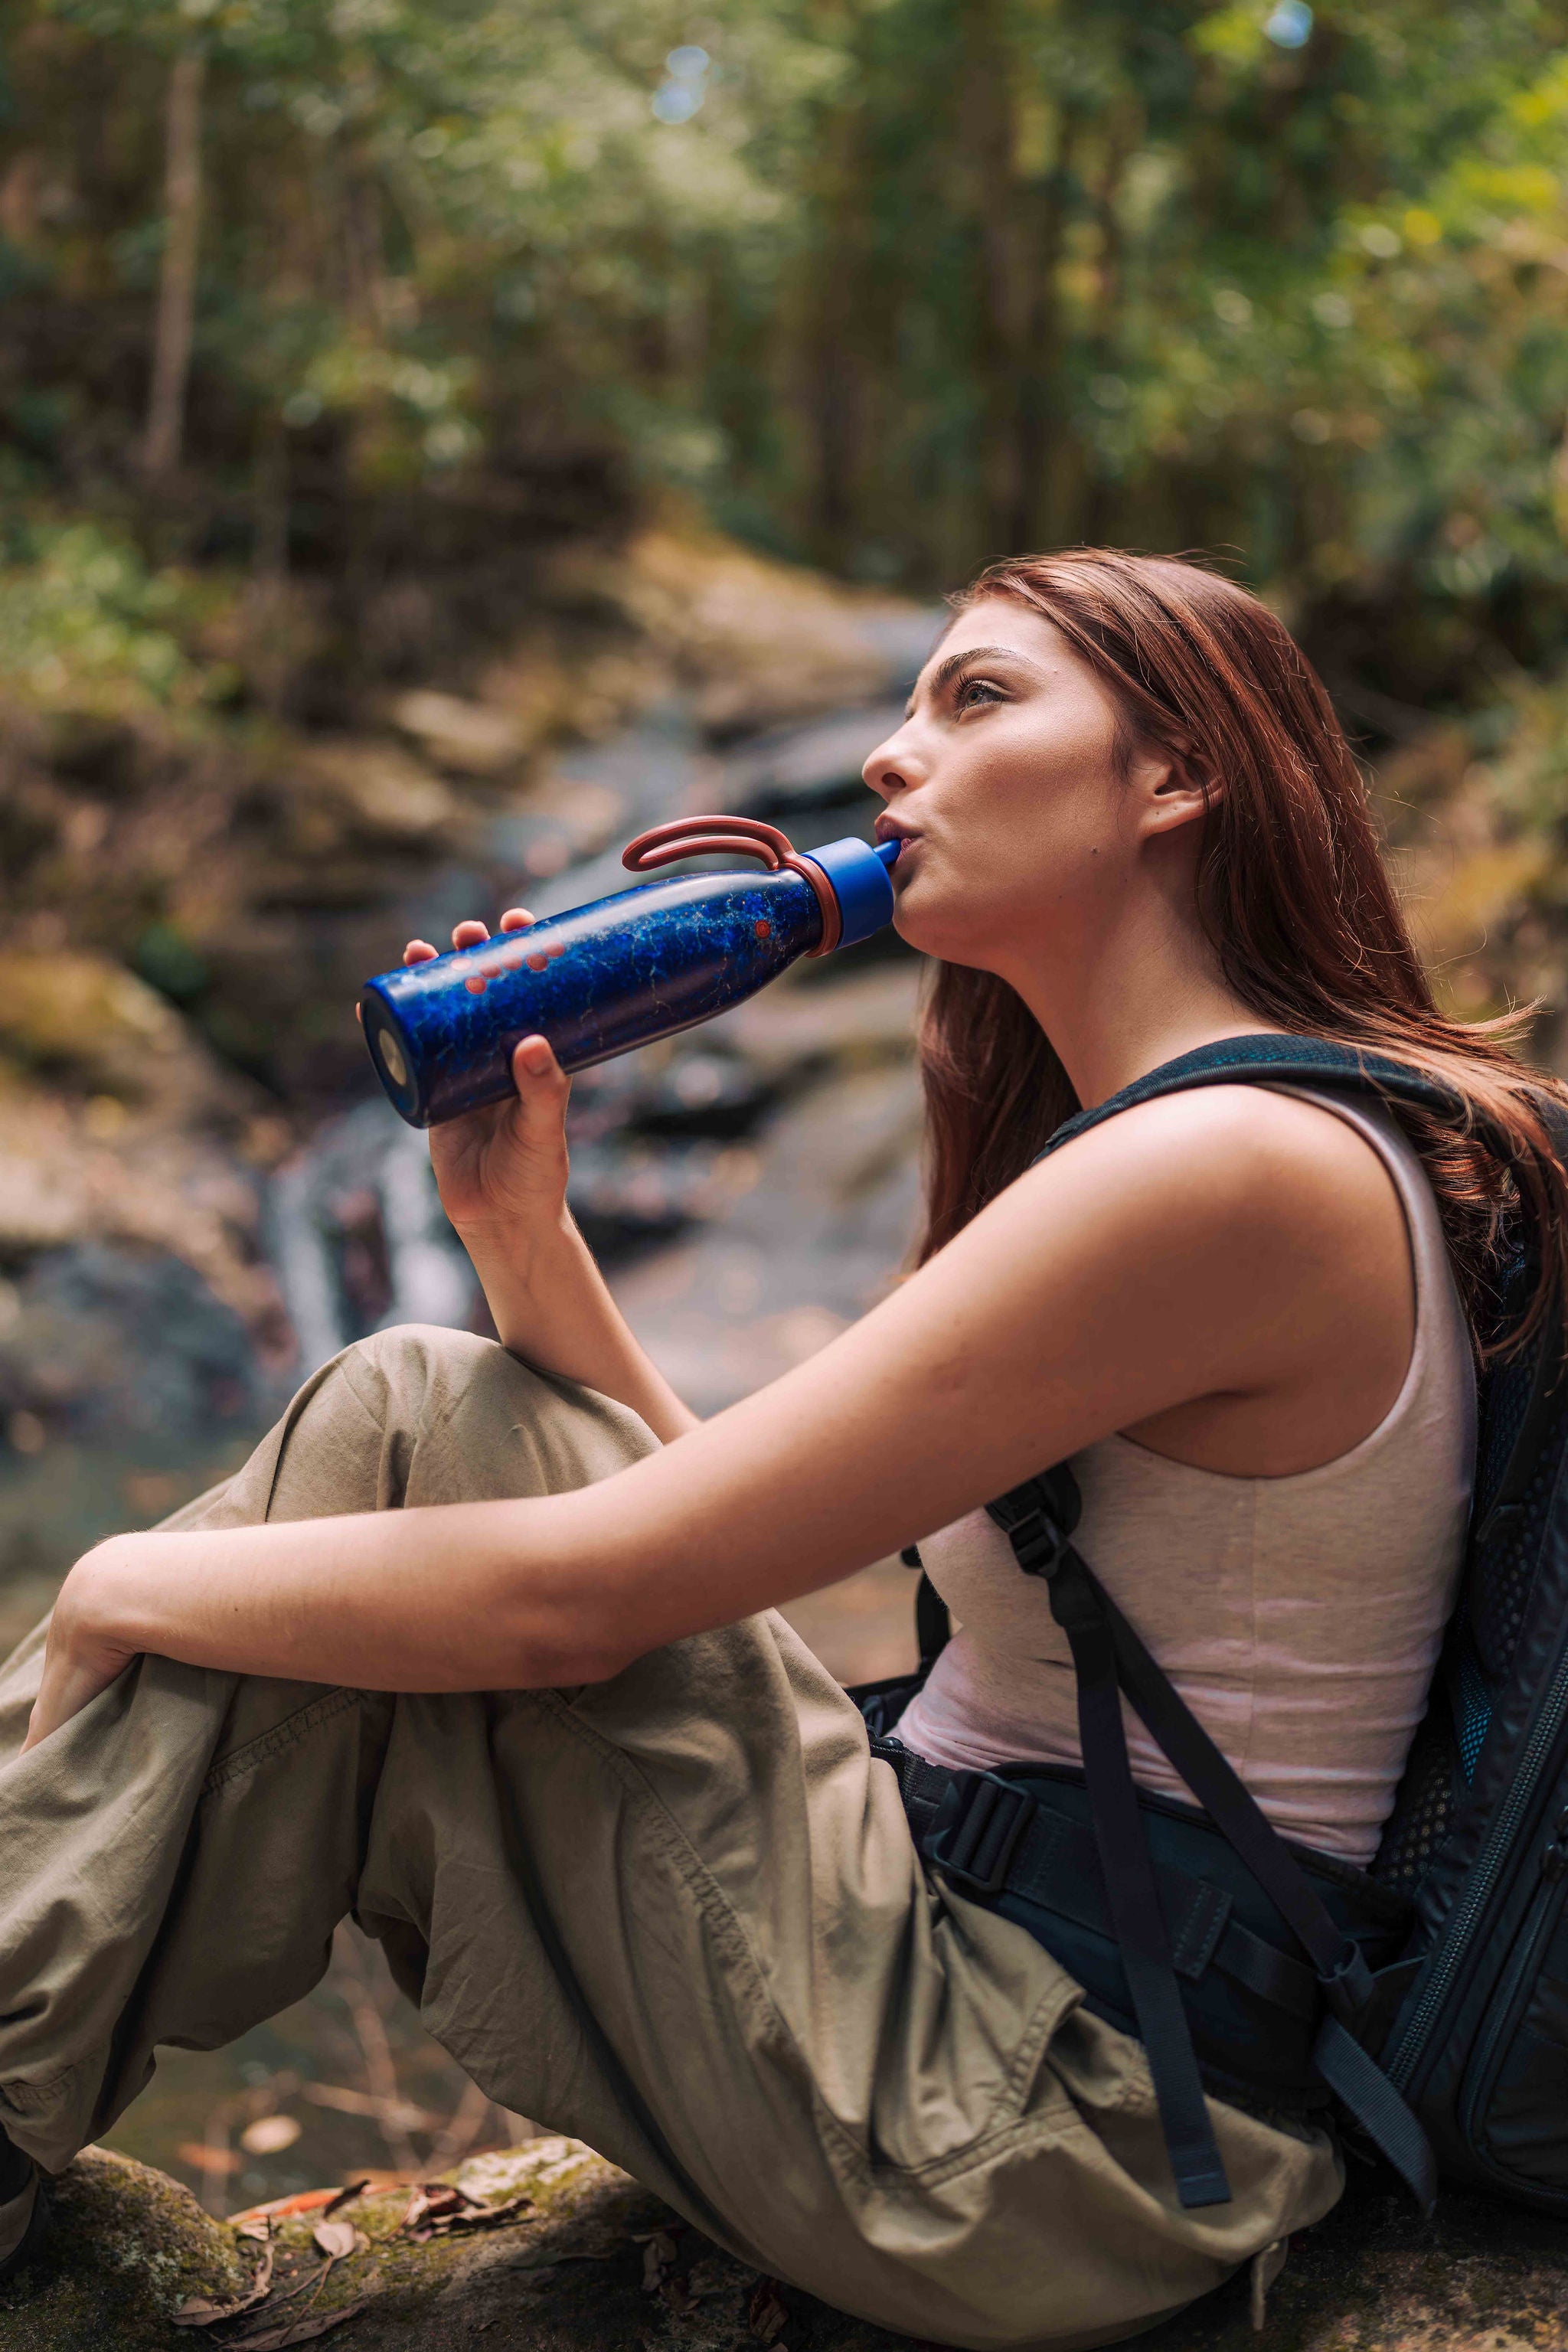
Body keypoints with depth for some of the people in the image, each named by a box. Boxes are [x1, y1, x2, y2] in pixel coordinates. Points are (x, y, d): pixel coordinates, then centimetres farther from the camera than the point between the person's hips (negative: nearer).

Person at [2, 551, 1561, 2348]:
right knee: (421, 1414, 4)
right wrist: (521, 1228, 0)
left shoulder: (1235, 1165, -20)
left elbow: (582, 1591, -21)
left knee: (408, 1427, -11)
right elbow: (710, 1512, 12)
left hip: (1044, 2129, -9)